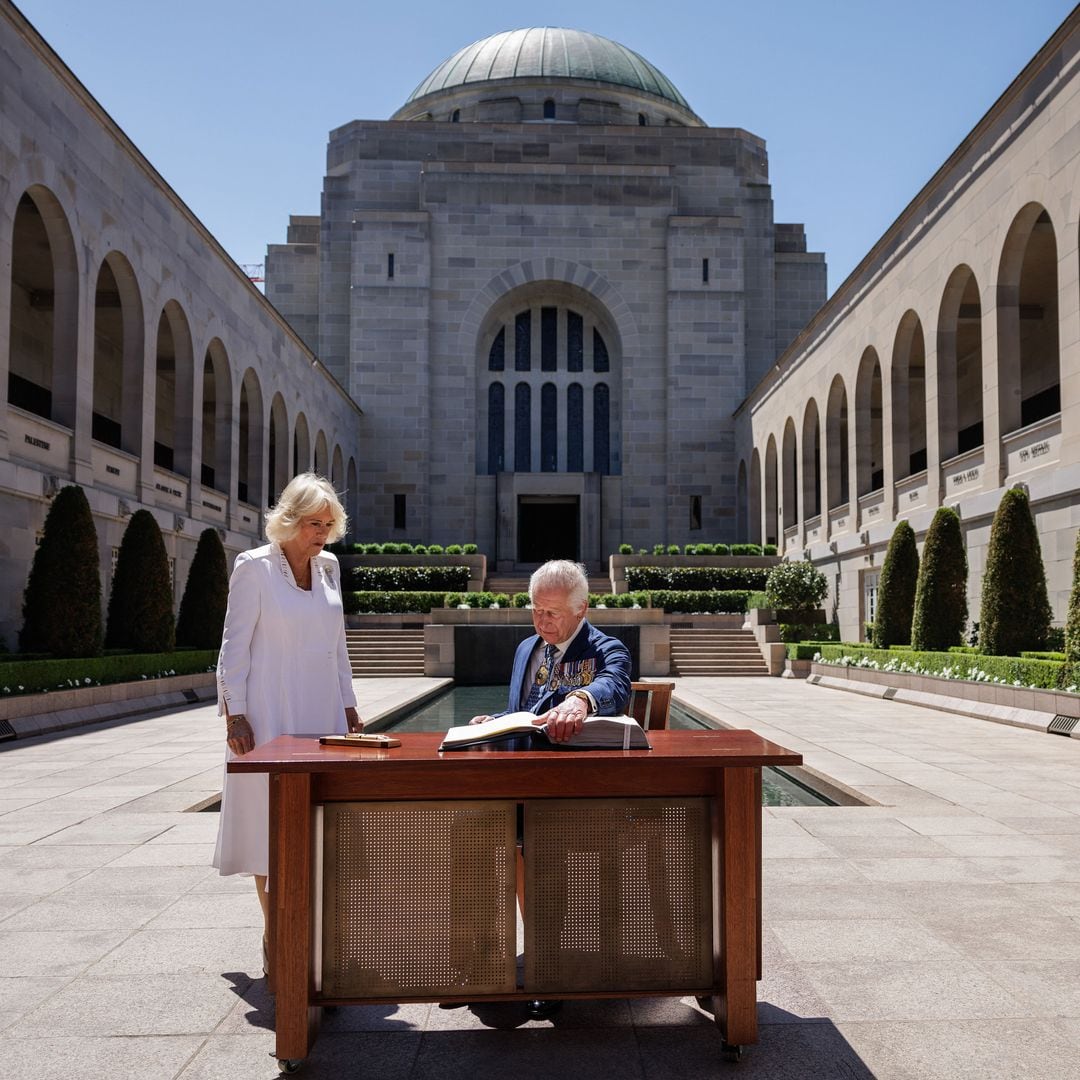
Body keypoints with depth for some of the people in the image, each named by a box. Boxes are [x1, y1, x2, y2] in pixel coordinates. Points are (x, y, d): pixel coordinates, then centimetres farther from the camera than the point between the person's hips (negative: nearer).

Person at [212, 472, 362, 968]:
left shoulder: (328, 567, 9)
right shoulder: (254, 567, -6)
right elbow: (234, 646, -7)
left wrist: (349, 706, 14)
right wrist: (234, 715, -12)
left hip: (323, 713, 5)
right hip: (271, 715, -5)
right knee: (271, 820, 1)